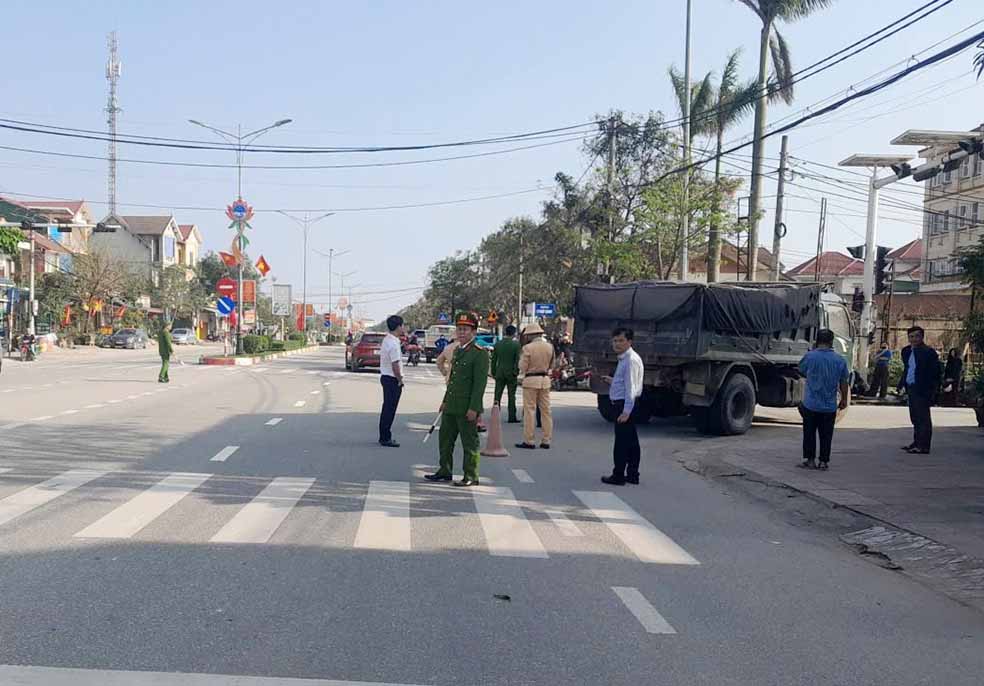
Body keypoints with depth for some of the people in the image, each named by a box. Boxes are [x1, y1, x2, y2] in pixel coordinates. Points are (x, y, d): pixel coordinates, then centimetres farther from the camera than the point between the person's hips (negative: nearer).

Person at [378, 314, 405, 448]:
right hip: (392, 379, -10)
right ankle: (385, 438, 2)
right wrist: (400, 381, -13)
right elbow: (395, 365, -22)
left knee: (387, 408, 16)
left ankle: (384, 437, 24)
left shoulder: (387, 339, 10)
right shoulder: (393, 343, -21)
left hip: (385, 376, 10)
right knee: (390, 409, -3)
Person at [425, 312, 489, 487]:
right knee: (445, 438, 15)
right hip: (451, 406, 9)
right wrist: (445, 400, 21)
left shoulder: (480, 353, -12)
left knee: (469, 443, 0)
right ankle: (445, 471, 28)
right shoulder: (457, 350, 15)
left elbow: (480, 382, -16)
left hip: (467, 409, -9)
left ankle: (471, 477, 9)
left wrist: (474, 408, -20)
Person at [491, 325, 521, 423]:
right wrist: (516, 373, -4)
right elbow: (517, 360, -11)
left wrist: (493, 372, 12)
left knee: (497, 394, 7)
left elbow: (494, 359, 6)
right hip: (511, 373, -3)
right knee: (511, 396, 3)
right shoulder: (516, 344, -8)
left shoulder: (498, 344, 3)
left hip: (499, 373, 3)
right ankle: (512, 417, 4)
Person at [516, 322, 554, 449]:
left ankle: (529, 441, 0)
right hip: (545, 379, 5)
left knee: (529, 410, 0)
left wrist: (521, 358, 8)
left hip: (531, 380, -5)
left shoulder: (528, 348, -12)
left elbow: (523, 368, -9)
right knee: (546, 410, 10)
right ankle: (546, 440, 12)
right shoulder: (549, 347, 3)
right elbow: (551, 365, 12)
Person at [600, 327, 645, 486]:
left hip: (626, 404, -10)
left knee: (622, 441, -4)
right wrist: (612, 381, 13)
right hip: (623, 404, 10)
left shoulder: (631, 360, -17)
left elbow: (631, 387, -22)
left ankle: (618, 476, 2)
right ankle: (632, 475, 20)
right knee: (631, 441, 13)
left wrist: (626, 411, -25)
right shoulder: (623, 359, 15)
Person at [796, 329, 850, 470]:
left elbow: (801, 371, 9)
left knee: (809, 433, 9)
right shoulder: (839, 359, -3)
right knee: (826, 435, 10)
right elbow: (844, 382, 3)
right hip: (830, 405, 2)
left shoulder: (809, 356, -10)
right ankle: (824, 461, 12)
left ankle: (809, 459, 9)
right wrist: (844, 399, 15)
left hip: (810, 404, -2)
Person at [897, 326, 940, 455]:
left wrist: (932, 392, -19)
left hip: (922, 390, -8)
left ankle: (923, 446, -3)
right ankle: (917, 442, 26)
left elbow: (935, 374, -14)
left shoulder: (929, 352, -13)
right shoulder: (906, 351, 11)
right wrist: (902, 383, 13)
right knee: (915, 418, 16)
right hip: (911, 389, 9)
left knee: (923, 418, -5)